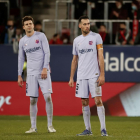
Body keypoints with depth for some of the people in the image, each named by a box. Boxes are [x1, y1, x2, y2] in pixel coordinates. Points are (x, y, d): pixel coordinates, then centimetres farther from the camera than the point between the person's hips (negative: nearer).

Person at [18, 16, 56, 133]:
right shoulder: (22, 41, 11)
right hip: (31, 73, 3)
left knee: (48, 97, -12)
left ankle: (50, 125, -5)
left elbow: (47, 53, -3)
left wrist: (45, 68, -13)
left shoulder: (41, 36, 1)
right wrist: (19, 75, 11)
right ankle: (33, 127, 6)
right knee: (33, 100, 1)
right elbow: (21, 59, 16)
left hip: (43, 72, -3)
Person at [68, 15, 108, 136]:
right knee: (84, 102, 5)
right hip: (81, 76, 4)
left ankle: (103, 129, -8)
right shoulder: (77, 40, 12)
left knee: (98, 101, -9)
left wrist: (102, 75, -11)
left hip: (94, 75, -4)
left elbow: (100, 56, -4)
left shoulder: (96, 37, -1)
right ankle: (88, 129, 11)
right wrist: (71, 78, 13)